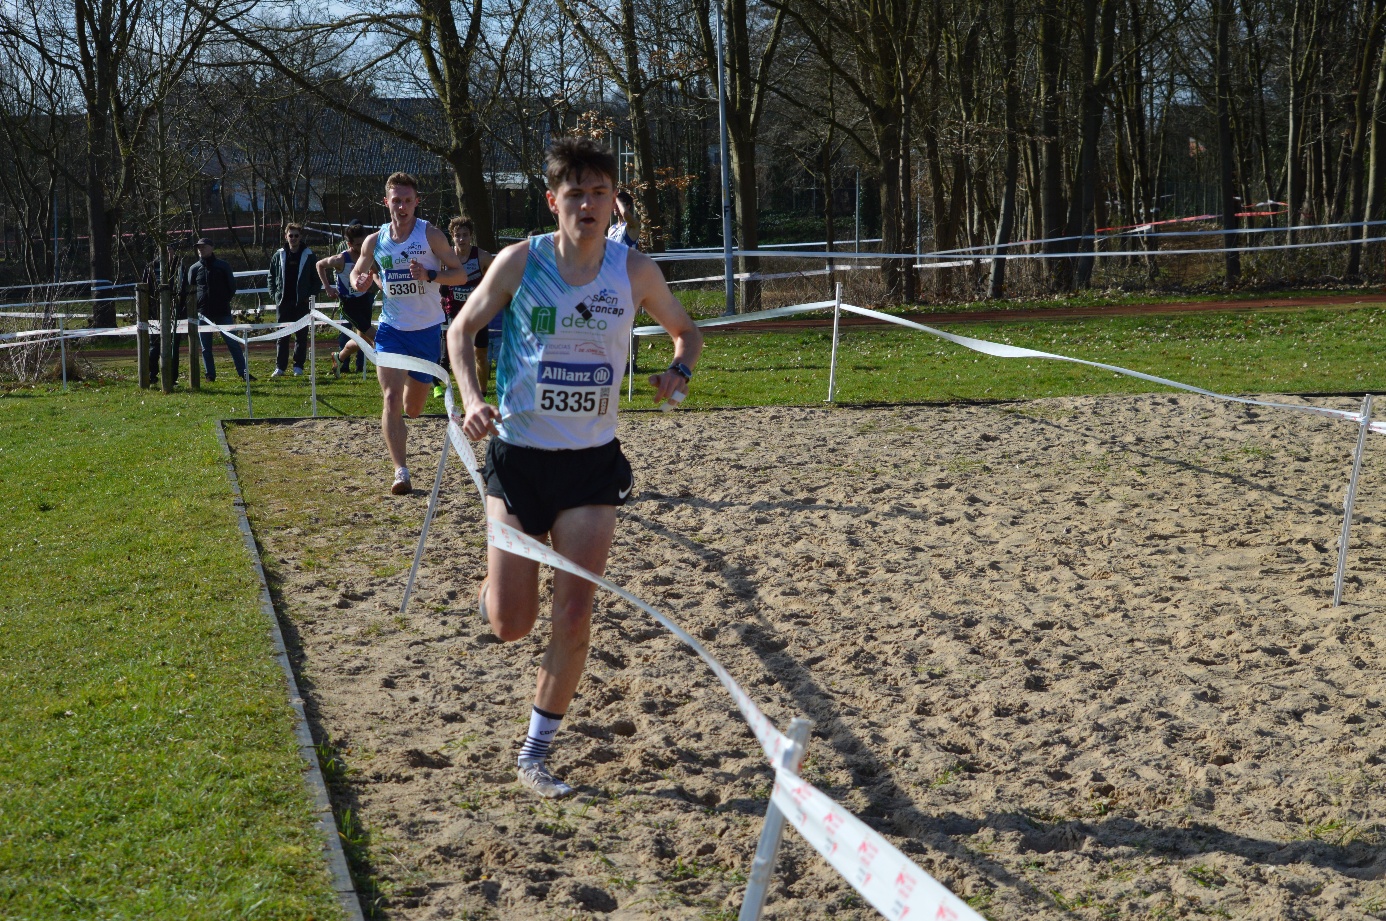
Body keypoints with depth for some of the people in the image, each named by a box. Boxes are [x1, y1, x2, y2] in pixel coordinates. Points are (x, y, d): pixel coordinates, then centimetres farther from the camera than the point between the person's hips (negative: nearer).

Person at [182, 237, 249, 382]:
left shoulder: (223, 266, 4)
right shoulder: (194, 268, 8)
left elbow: (232, 287, 9)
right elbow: (188, 290, 9)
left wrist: (225, 300, 1)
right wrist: (189, 308, -2)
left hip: (223, 311, -2)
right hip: (202, 312, 2)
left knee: (233, 343, -5)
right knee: (205, 347, 5)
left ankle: (243, 372, -4)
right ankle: (210, 375, 12)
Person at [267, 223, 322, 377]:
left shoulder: (308, 255, 1)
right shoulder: (279, 256, 7)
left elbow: (317, 279, 3)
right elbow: (271, 277, 14)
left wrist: (310, 295, -6)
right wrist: (274, 295, 3)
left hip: (302, 302, -2)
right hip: (284, 301, 2)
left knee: (301, 335, 2)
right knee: (282, 336, 2)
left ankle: (298, 366, 8)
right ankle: (280, 367, 5)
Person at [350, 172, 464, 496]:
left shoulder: (431, 235, -8)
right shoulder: (375, 241, -1)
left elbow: (460, 274, -6)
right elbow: (357, 273, 15)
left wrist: (430, 275, -24)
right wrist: (360, 281, -9)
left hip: (428, 329, -1)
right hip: (391, 329, 1)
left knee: (413, 409, 12)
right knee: (391, 399, -17)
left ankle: (413, 388, 51)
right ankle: (401, 472, -15)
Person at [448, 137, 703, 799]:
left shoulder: (635, 271, -5)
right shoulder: (520, 262, -9)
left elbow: (686, 331, 13)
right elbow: (461, 330, 4)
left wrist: (679, 373, -10)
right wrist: (472, 399, -13)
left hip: (592, 464, 1)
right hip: (518, 455, -1)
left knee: (573, 620, -4)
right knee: (510, 626, -1)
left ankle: (535, 754, 13)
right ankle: (494, 584, 37)